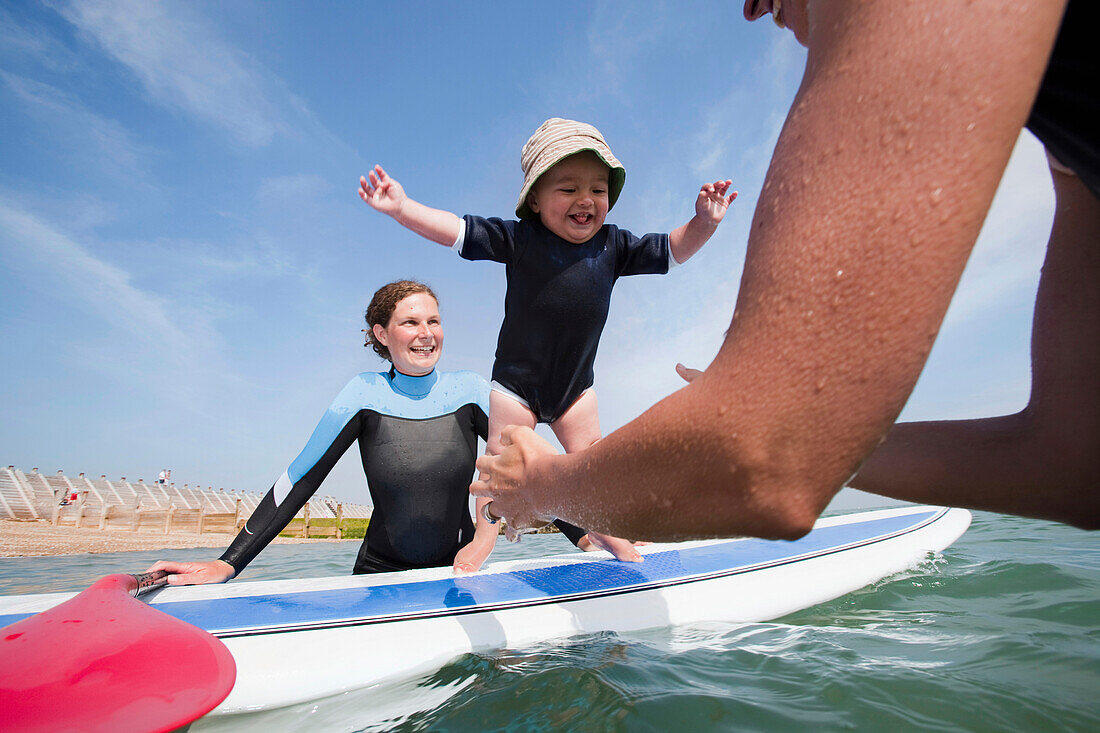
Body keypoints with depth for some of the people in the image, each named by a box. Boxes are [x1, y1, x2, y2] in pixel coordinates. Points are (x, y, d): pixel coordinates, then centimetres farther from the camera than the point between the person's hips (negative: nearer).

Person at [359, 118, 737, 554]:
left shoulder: (613, 246, -3)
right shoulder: (519, 239, -14)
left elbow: (670, 251, 3)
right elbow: (457, 231, -16)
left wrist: (703, 223, -14)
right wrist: (402, 208, -27)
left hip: (575, 383, 3)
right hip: (517, 379, -3)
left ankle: (600, 528, 32)